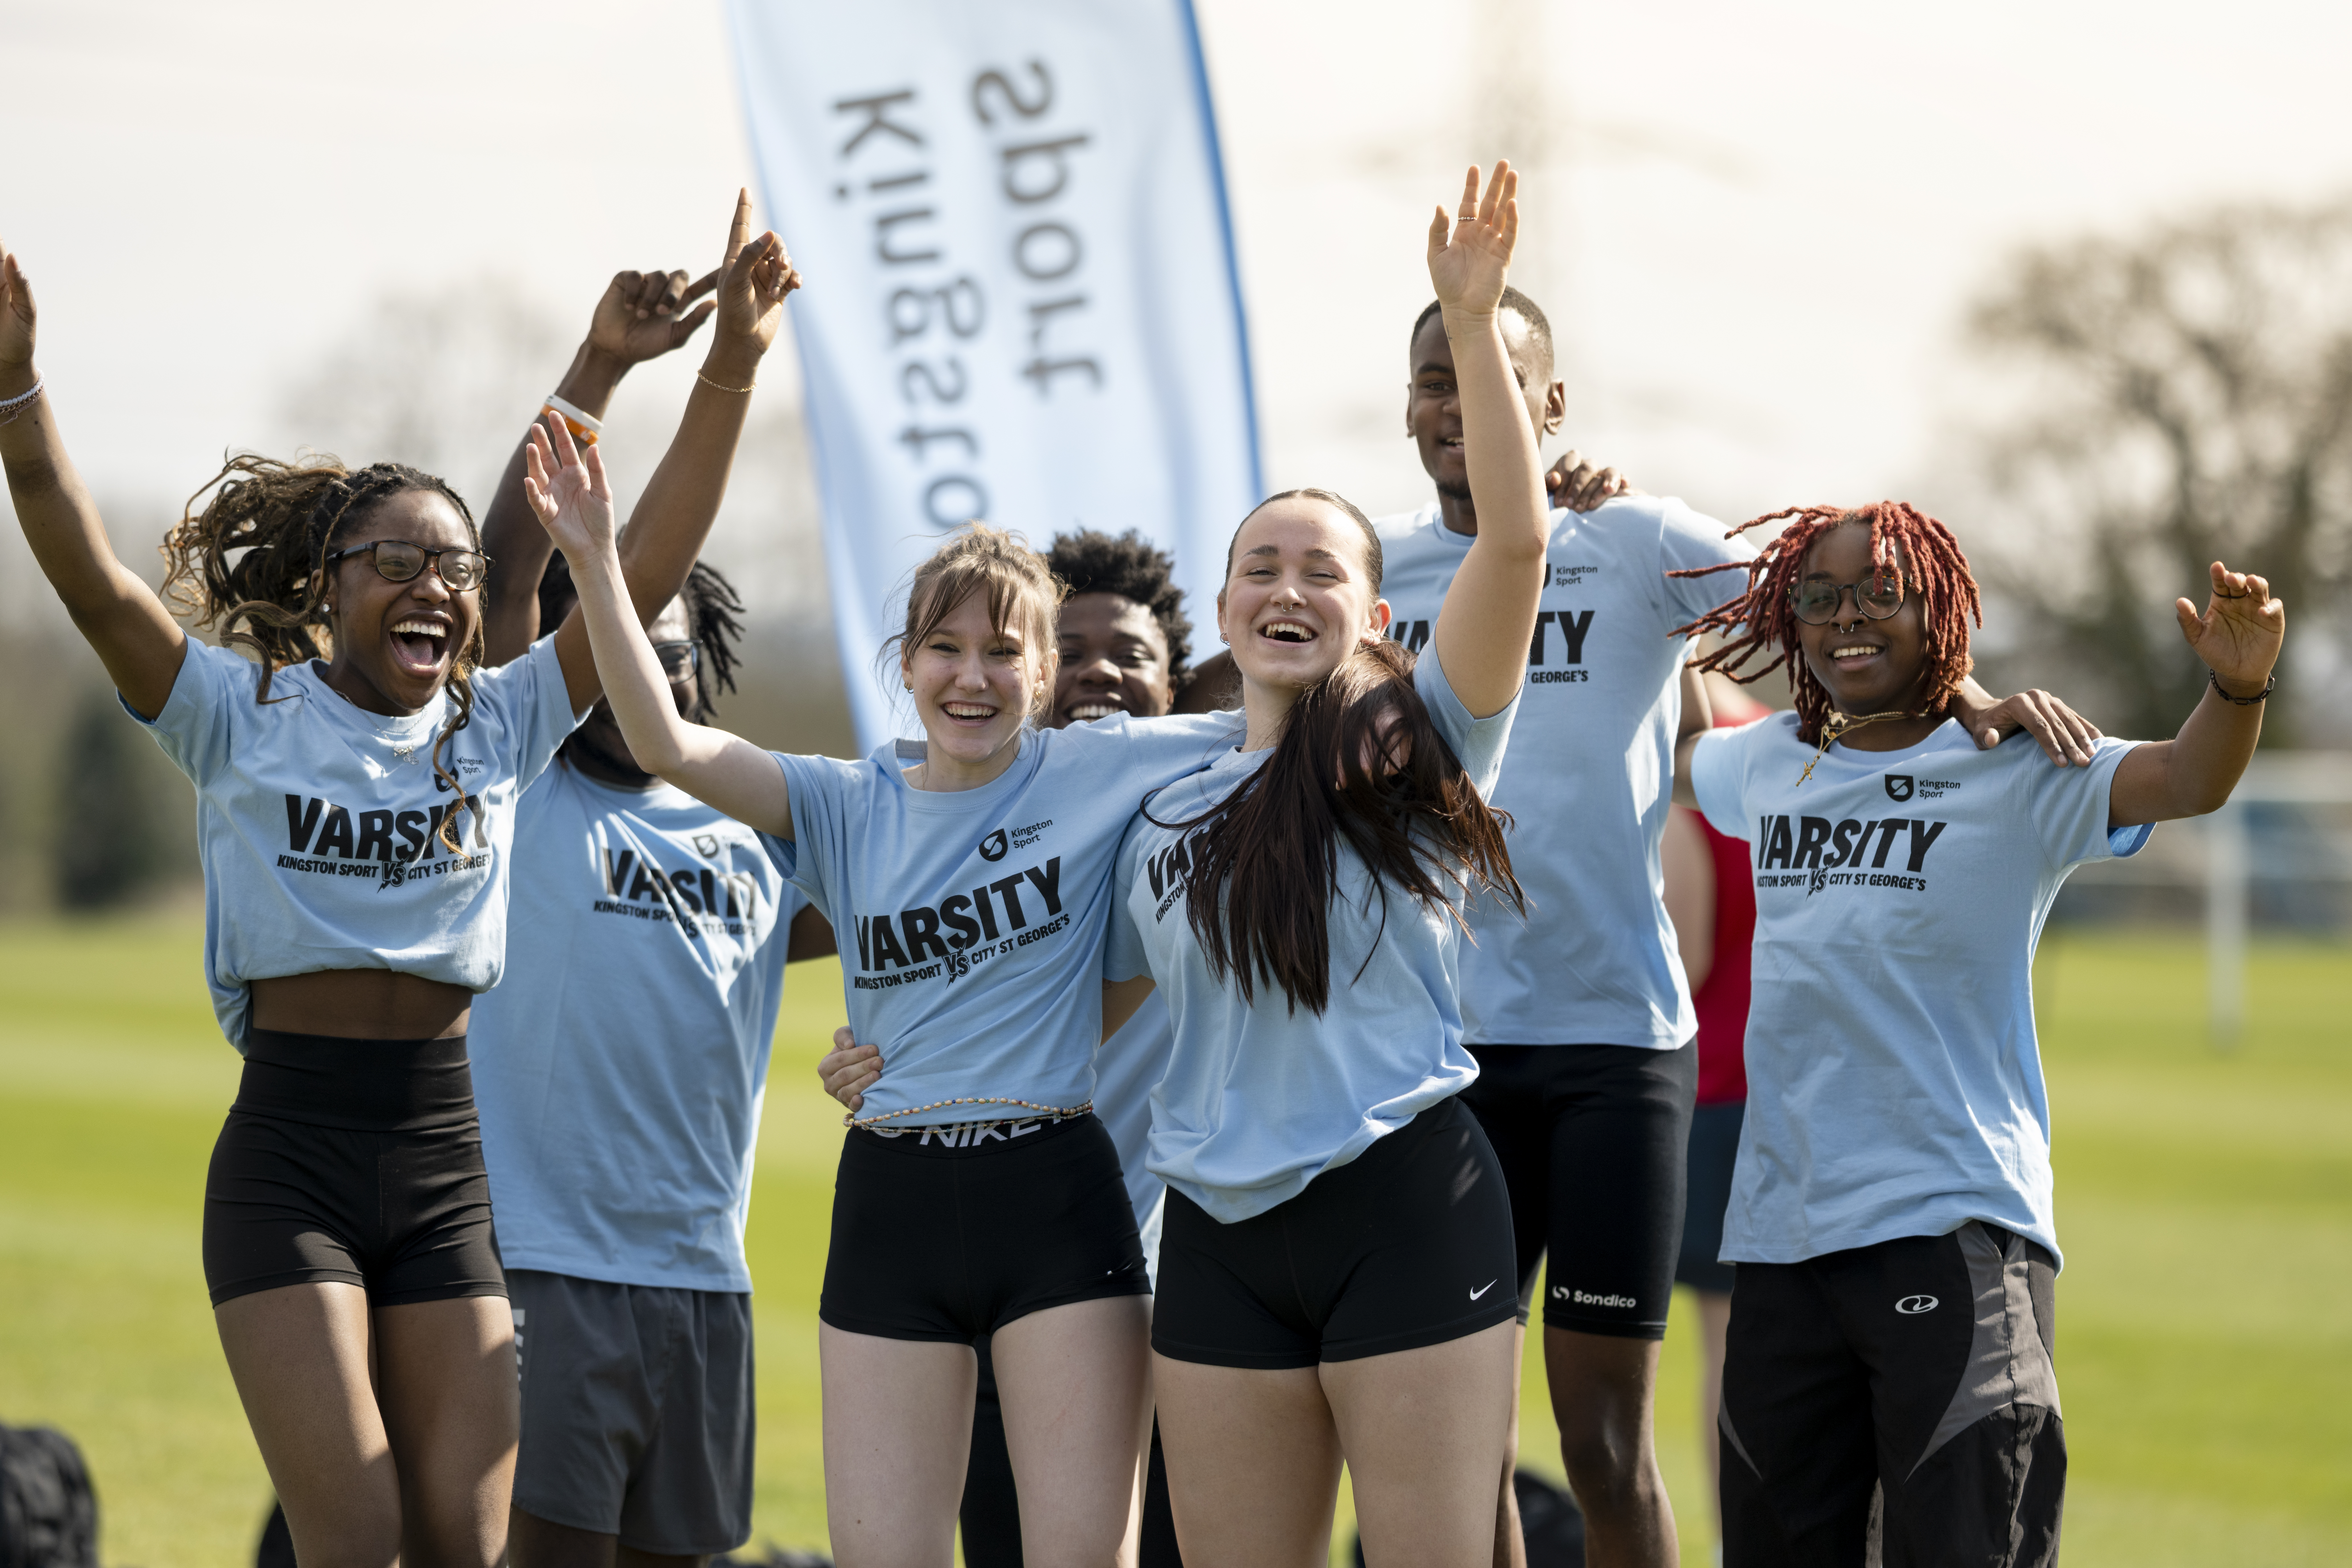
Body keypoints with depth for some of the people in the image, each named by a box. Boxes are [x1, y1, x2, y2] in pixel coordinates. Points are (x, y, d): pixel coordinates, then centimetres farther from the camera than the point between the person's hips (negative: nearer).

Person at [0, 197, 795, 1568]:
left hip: (446, 1162, 3)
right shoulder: (244, 718, 0)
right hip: (287, 1159, -3)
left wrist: (728, 375, -8)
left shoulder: (502, 727, 8)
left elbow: (648, 575, 1)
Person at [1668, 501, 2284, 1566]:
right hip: (1781, 1230, 6)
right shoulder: (1767, 767, 12)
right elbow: (1670, 754, 33)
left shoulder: (2019, 774, -4)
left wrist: (2237, 688, -41)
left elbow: (2186, 780, -19)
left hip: (1952, 1230, -5)